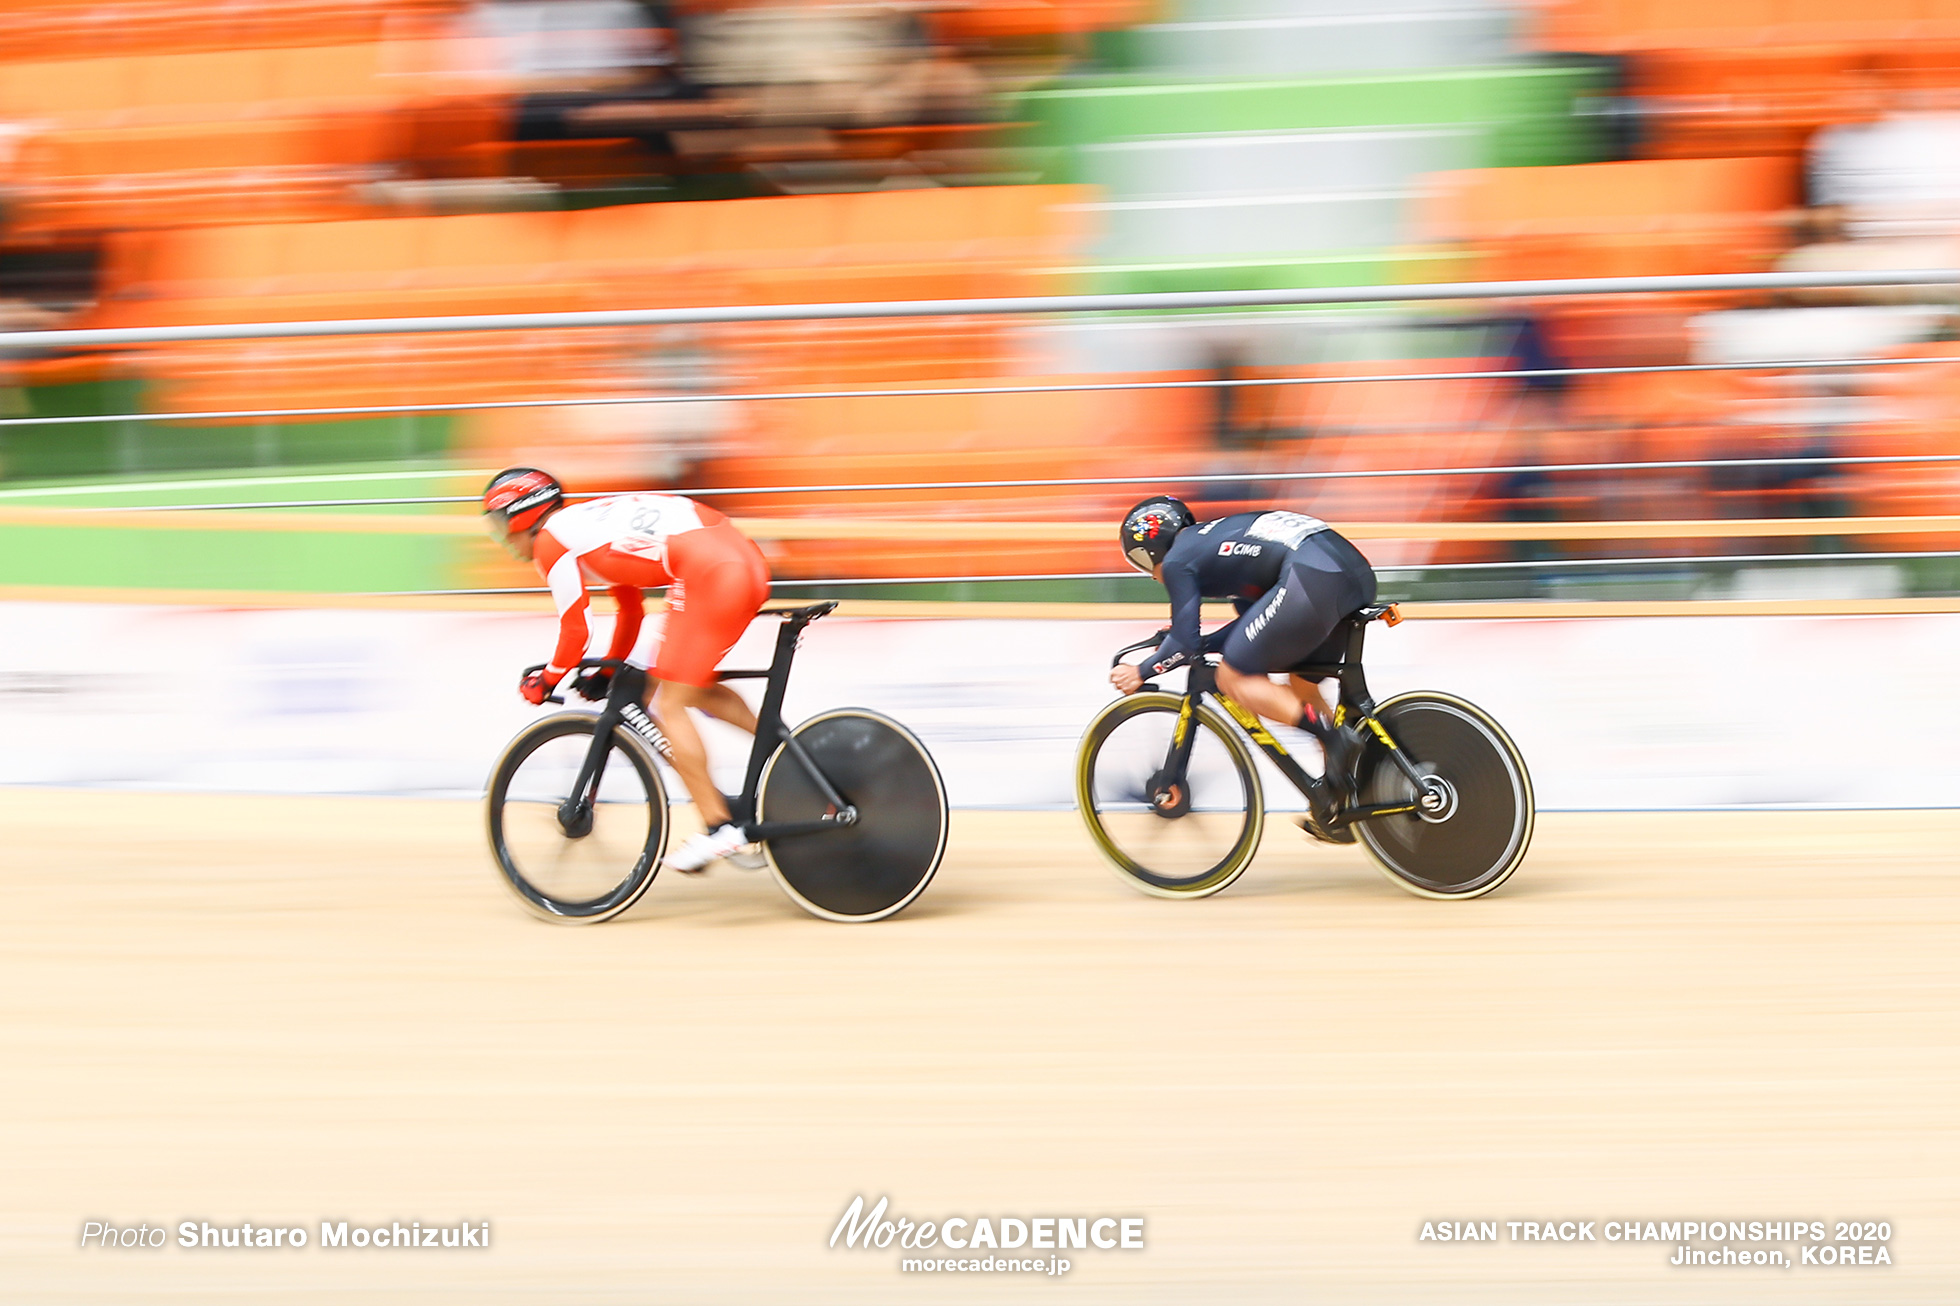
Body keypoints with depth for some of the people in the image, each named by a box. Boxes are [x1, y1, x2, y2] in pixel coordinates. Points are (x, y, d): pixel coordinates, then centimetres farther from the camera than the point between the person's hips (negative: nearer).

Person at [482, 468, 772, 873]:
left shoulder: (551, 540, 3)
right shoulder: (588, 520, 29)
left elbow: (574, 632, 4)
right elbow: (632, 611, 37)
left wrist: (545, 681, 20)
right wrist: (608, 673, 44)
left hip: (710, 574, -9)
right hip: (746, 559, 9)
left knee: (668, 705, -1)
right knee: (693, 688, 24)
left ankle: (717, 829, -3)